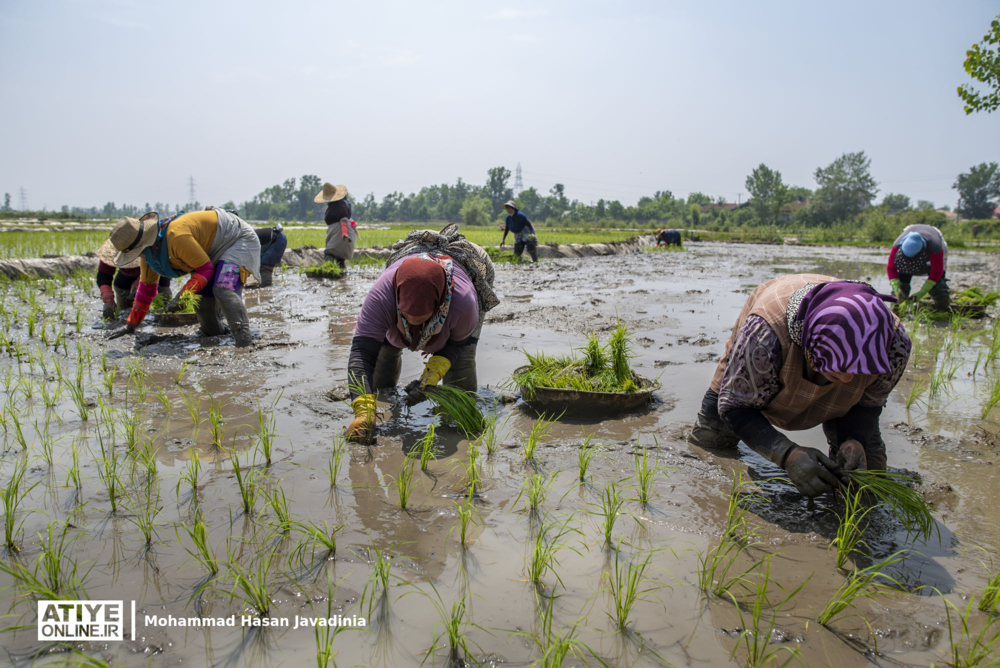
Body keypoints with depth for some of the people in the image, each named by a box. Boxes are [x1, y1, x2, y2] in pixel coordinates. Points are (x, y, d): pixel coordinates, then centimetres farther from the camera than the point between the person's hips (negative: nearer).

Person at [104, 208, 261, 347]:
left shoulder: (177, 236, -34)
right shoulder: (148, 249, -3)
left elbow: (206, 269, -25)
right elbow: (146, 287, 9)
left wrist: (183, 295, -34)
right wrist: (131, 325, 13)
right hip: (215, 249, 9)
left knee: (223, 290, -28)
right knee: (201, 294, -2)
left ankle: (243, 336, -28)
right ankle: (213, 333, 20)